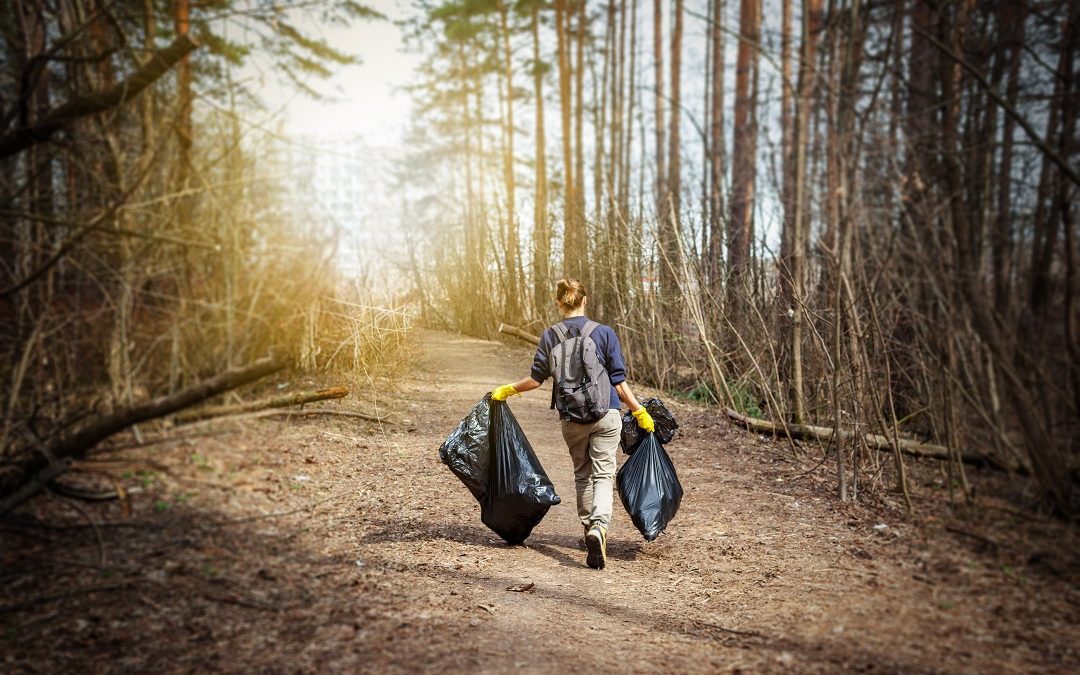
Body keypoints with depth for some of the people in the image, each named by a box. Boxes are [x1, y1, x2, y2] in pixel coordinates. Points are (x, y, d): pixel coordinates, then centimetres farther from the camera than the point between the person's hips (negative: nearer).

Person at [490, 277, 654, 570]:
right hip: (606, 415, -2)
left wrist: (507, 390, 16)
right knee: (603, 474, -1)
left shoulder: (550, 336, -1)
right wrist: (639, 411, 4)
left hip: (572, 419, 2)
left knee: (582, 474, 19)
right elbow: (619, 381, -5)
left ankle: (588, 530, 29)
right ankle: (599, 526, -24)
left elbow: (536, 378, 0)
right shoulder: (605, 333, -4)